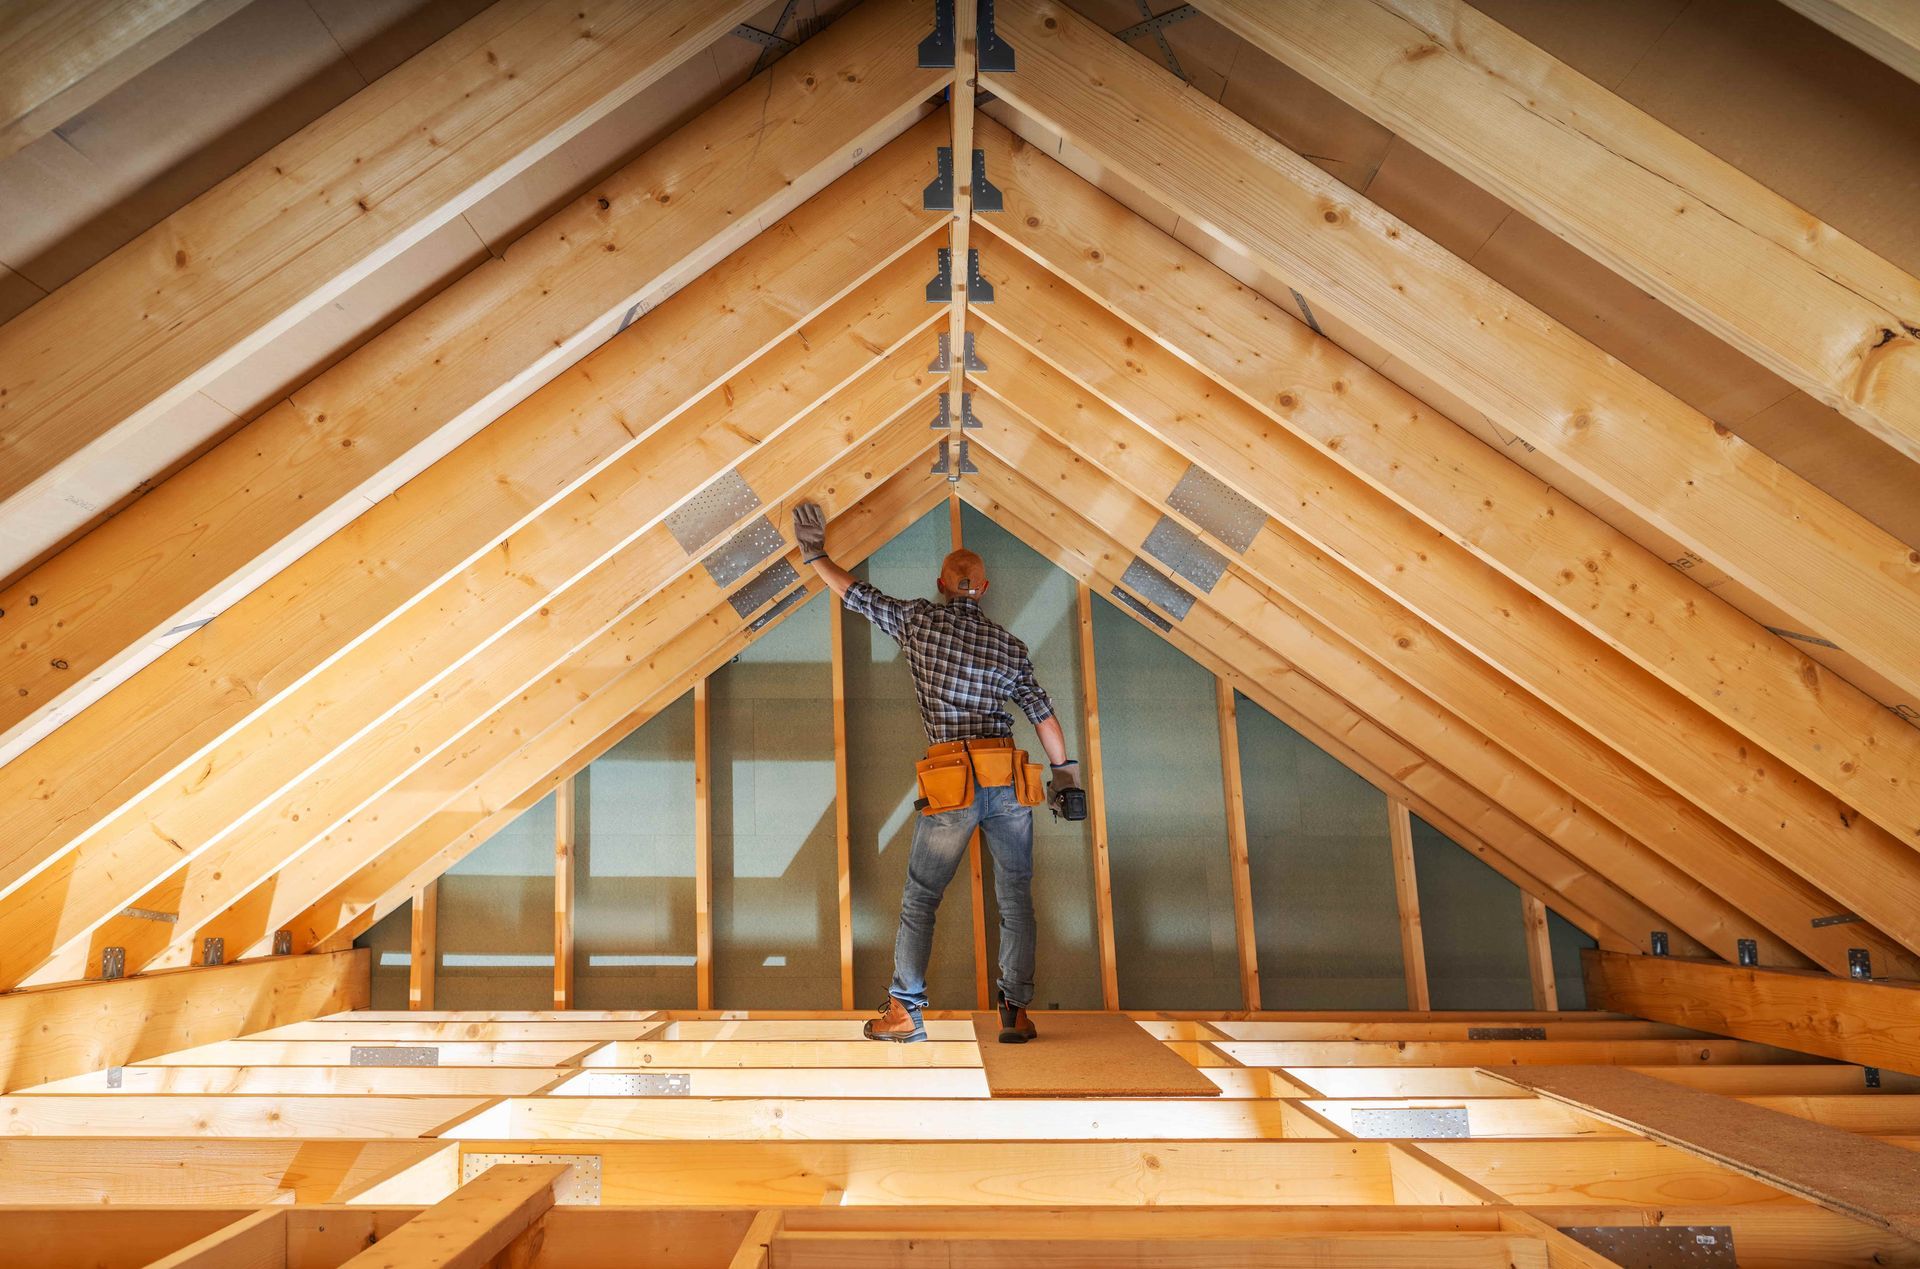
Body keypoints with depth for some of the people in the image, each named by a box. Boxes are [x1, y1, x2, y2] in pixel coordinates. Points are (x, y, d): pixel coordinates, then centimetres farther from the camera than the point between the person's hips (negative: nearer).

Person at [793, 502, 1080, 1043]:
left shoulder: (918, 619, 4)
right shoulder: (1009, 645, 10)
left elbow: (857, 595, 14)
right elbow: (1042, 712, 9)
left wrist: (815, 555, 28)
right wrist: (1064, 772, 17)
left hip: (952, 781, -2)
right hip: (1009, 781, 2)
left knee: (920, 898, 9)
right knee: (1015, 898, 8)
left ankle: (904, 1012, 11)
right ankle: (1017, 1012, 9)